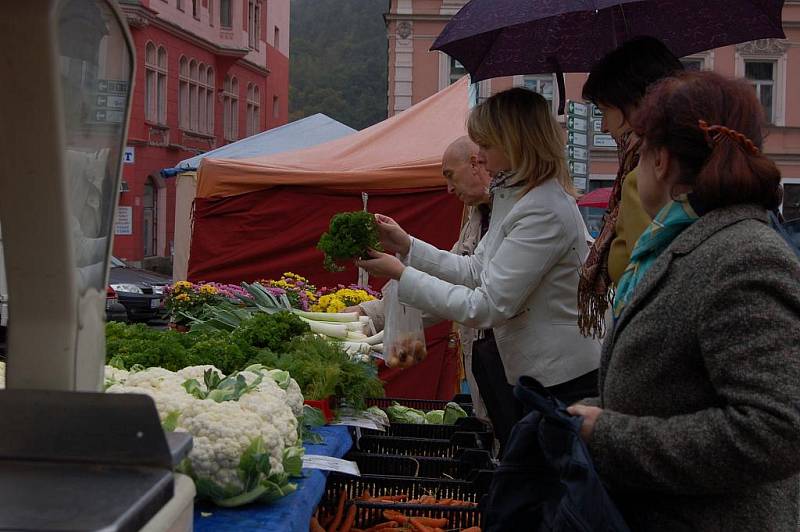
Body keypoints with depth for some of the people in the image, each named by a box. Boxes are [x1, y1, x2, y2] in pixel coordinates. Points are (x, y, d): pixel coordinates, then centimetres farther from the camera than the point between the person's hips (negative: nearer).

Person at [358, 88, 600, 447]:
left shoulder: (545, 212, -24)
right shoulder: (516, 197, 10)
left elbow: (487, 307, -25)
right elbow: (477, 271, 13)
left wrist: (401, 274, -19)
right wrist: (407, 246, 6)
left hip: (562, 383, -10)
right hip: (530, 375, 10)